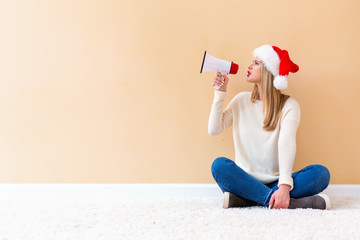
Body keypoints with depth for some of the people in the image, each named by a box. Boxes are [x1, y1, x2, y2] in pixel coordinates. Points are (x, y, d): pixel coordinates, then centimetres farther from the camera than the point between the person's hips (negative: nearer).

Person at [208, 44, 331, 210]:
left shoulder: (289, 106, -1)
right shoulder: (242, 100, 10)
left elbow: (287, 143, -18)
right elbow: (214, 130, 0)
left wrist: (285, 185, -32)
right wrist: (220, 93, -2)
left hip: (275, 182, -1)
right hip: (245, 179, 1)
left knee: (321, 173, -26)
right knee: (219, 165, -29)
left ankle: (243, 199, -35)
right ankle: (290, 202, -35)